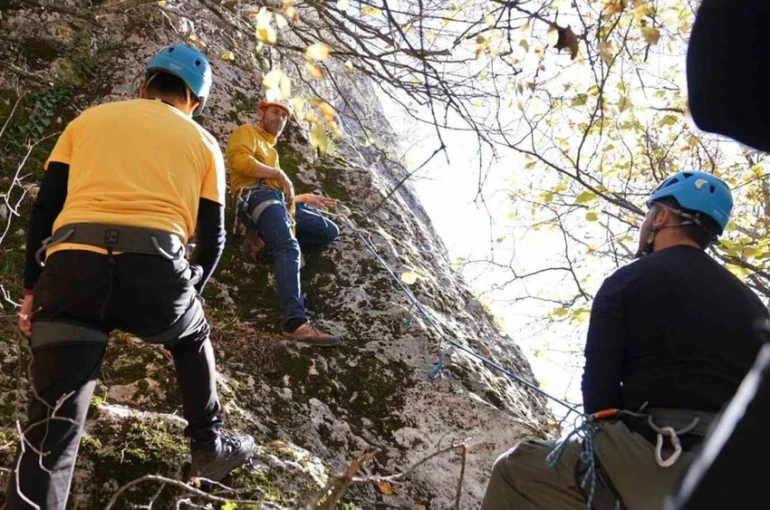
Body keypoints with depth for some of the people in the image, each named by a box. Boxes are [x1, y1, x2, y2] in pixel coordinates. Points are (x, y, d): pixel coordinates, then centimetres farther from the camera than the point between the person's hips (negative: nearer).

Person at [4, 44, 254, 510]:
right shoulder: (203, 142, 21)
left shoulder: (89, 118, 23)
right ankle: (210, 446, 42)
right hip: (155, 267, 0)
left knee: (52, 429, 1)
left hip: (72, 266, 0)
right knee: (193, 341, 35)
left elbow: (45, 208, 15)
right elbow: (213, 238, 19)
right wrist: (189, 292, 34)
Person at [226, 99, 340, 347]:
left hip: (277, 200, 9)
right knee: (289, 247, -33)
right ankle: (296, 322, -51)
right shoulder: (247, 132, 14)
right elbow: (239, 160, -9)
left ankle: (265, 240, -12)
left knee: (330, 232, 3)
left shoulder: (270, 149, 39)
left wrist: (306, 198, 31)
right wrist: (279, 173, -5)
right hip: (257, 195, -9)